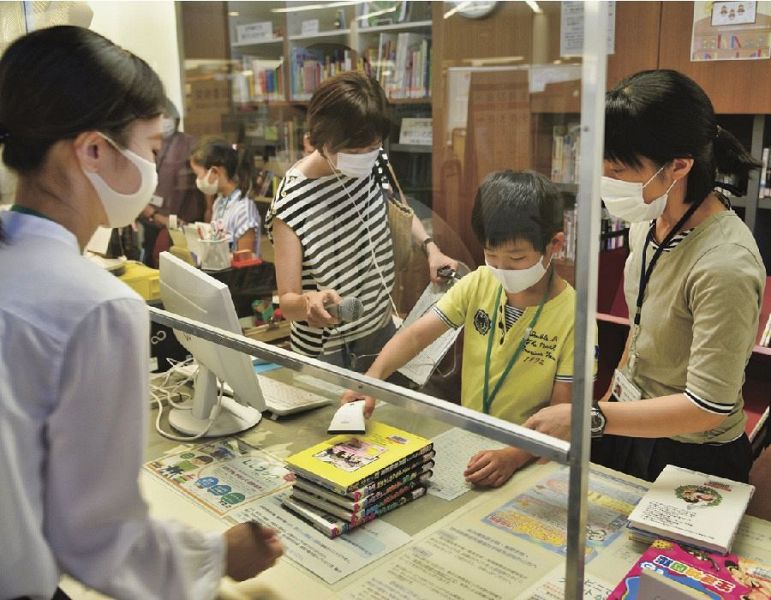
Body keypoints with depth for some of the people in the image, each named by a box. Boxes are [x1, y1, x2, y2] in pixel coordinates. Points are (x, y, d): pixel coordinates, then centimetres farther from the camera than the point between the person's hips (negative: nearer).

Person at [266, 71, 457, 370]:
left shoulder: (373, 162, -10)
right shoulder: (291, 203, -26)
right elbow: (287, 301, -22)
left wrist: (429, 246, -5)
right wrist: (308, 302, -44)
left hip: (382, 326, 5)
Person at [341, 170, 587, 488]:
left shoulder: (572, 316, -15)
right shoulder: (478, 284, -2)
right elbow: (416, 334, -8)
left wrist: (513, 456, -31)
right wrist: (371, 380, -25)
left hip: (528, 458, -4)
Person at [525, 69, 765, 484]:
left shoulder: (724, 265, -30)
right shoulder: (651, 220, -6)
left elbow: (708, 407, -27)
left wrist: (592, 418, -31)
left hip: (690, 460, -7)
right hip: (630, 425, 7)